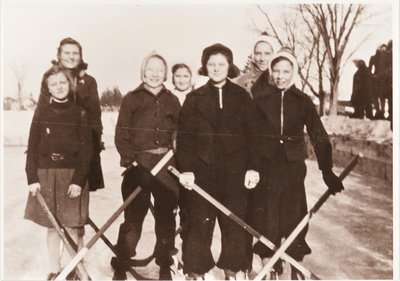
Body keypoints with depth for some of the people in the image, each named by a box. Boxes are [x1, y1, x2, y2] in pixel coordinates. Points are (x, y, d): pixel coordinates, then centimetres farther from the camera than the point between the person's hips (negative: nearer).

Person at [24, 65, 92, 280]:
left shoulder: (80, 114, -1)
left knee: (71, 226, 1)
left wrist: (78, 180, -11)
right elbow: (32, 147, 2)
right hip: (46, 175, 1)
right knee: (52, 226, 9)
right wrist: (32, 178, -6)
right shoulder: (41, 112, 3)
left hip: (72, 175, -1)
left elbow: (85, 150, -4)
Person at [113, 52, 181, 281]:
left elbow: (179, 135, 11)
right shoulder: (131, 99, 5)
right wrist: (131, 158, -11)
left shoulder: (172, 101, 12)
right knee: (133, 217, -3)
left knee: (166, 216, 7)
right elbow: (121, 134, 2)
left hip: (166, 165, 2)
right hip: (139, 165, -2)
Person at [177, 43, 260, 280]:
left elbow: (252, 134, 5)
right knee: (200, 223, 2)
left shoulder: (241, 96, 7)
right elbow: (185, 136, 1)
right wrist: (186, 168, -8)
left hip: (235, 171, 1)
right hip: (203, 171, 0)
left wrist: (253, 167, -2)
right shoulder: (195, 99, 6)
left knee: (234, 223, 7)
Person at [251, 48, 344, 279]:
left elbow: (319, 136, -1)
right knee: (267, 219, 4)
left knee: (294, 218, 3)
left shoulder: (303, 101, 1)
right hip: (266, 166, 0)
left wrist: (327, 170, -6)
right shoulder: (260, 100, 0)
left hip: (293, 167, 0)